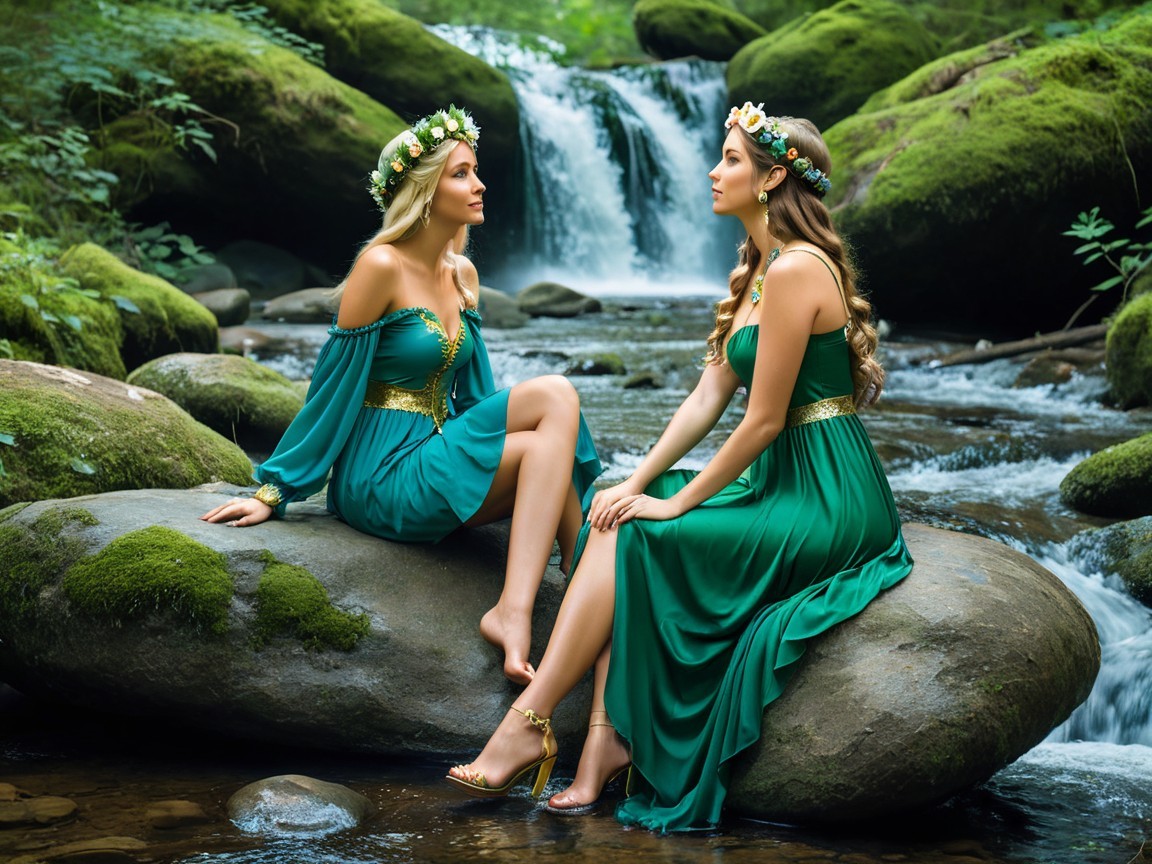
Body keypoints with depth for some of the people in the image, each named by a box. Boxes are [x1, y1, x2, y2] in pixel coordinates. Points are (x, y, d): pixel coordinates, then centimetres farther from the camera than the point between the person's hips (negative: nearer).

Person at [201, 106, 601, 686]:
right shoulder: (382, 266, -11)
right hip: (381, 475, -8)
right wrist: (273, 491, -7)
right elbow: (333, 386, -8)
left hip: (436, 459, 8)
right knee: (556, 396, -18)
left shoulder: (462, 275, 13)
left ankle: (514, 608, -25)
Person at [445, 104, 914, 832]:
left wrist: (677, 503, -10)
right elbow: (708, 397, 12)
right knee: (616, 521, -3)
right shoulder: (758, 270, 15)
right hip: (787, 488, 9)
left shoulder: (796, 269, -17)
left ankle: (529, 726, -6)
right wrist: (639, 483, 2)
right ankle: (608, 738, -9)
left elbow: (764, 421, -18)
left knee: (633, 539, -13)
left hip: (827, 501, -9)